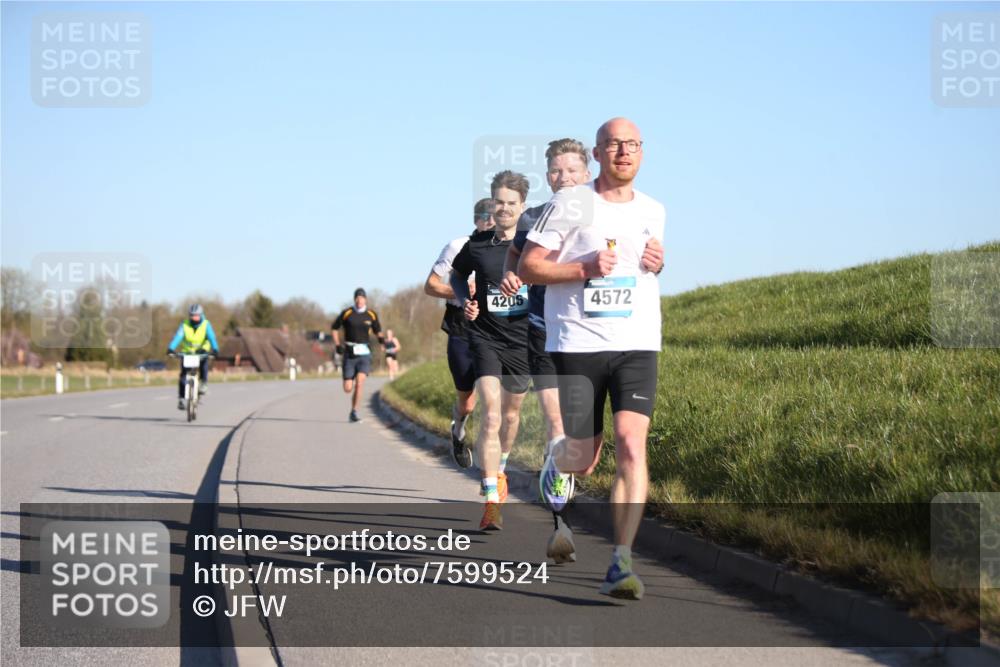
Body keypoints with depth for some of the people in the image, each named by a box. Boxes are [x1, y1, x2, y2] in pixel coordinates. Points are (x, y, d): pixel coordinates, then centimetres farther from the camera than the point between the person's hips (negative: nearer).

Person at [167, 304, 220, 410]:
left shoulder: (206, 325, -12)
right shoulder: (185, 325, -12)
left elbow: (211, 337, -26)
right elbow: (178, 336, -25)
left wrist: (215, 349, -44)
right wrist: (171, 348, -42)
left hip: (202, 352, 0)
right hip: (187, 352, 0)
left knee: (204, 361, -33)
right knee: (183, 375, -13)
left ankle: (203, 384, -14)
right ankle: (181, 399, -7)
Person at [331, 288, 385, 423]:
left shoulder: (371, 315, 3)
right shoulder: (346, 313, -1)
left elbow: (378, 330, 18)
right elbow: (334, 328, 11)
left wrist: (381, 338, -4)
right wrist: (337, 345, 0)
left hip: (364, 354, 0)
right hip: (349, 354, 0)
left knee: (360, 381, -22)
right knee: (347, 389, -2)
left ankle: (354, 412, -13)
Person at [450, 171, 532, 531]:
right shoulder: (477, 244, -2)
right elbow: (457, 274, 18)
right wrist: (465, 301, 0)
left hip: (522, 339, 2)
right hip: (485, 337, -2)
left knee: (510, 415, 17)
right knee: (491, 416, -16)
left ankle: (499, 468, 48)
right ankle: (492, 502, -17)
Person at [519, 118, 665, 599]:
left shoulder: (653, 211, 12)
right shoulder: (569, 203, -1)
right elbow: (527, 268, -2)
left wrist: (657, 263, 7)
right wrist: (585, 268, -15)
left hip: (637, 346, 2)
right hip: (576, 346, -2)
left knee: (631, 446, -16)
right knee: (582, 462, 2)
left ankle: (621, 565, -16)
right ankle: (557, 461, 42)